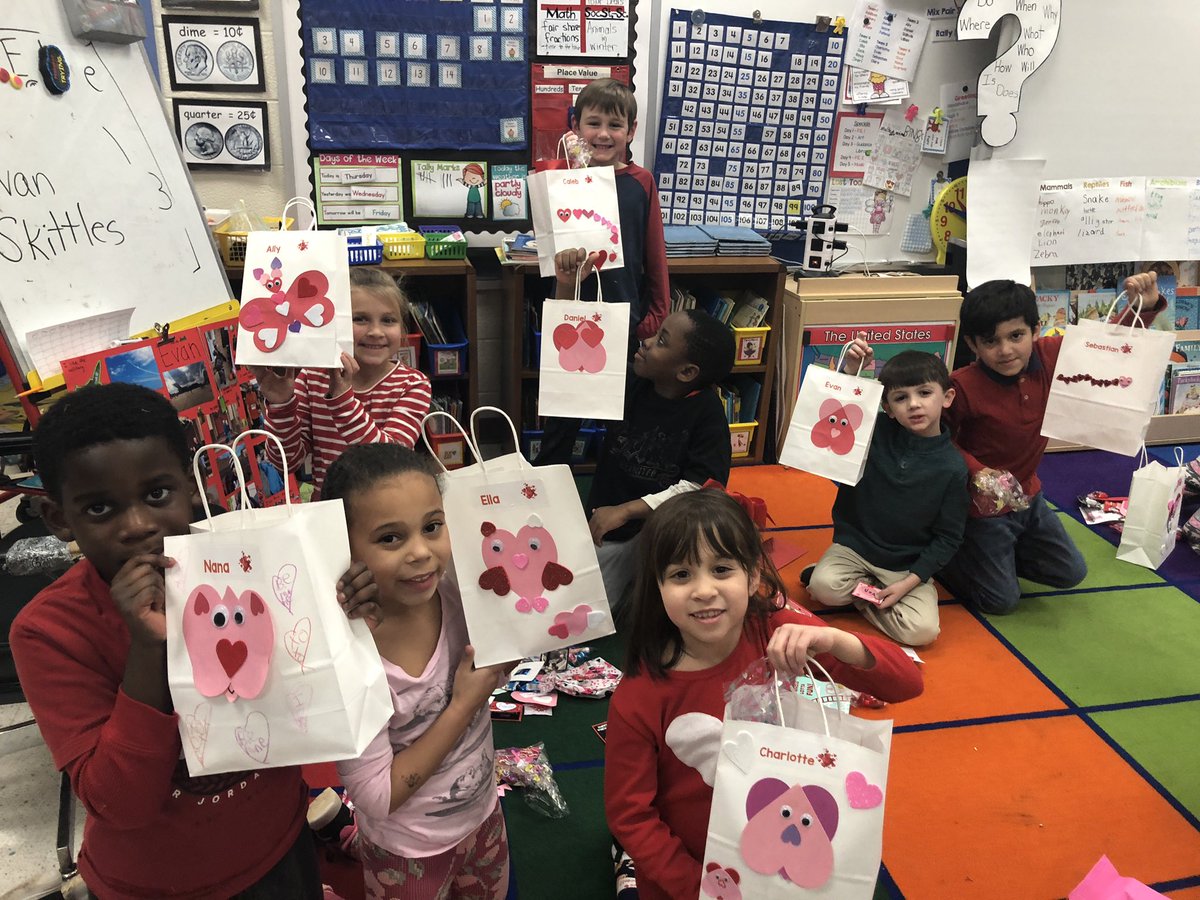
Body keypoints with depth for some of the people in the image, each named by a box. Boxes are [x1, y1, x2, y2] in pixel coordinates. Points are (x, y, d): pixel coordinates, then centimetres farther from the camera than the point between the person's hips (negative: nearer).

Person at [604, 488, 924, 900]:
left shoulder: (778, 634, -22)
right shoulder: (638, 700, -27)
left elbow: (907, 684, -23)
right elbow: (629, 815, -14)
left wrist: (834, 641, -40)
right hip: (688, 864, -2)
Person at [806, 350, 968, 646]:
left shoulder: (952, 468, -10)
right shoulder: (874, 430, -8)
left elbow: (947, 538, -5)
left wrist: (910, 581, -14)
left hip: (909, 566, 0)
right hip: (854, 546, 0)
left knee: (923, 631, -21)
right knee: (823, 587, -29)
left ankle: (860, 595, 3)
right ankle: (869, 592, 3)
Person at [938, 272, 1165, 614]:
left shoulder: (1049, 356, -14)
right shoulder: (963, 387, -29)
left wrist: (1143, 306, -16)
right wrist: (975, 470, -29)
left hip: (1028, 496, 6)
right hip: (983, 505, -6)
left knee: (1071, 573, 21)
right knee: (1002, 601, 4)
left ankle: (996, 556, 35)